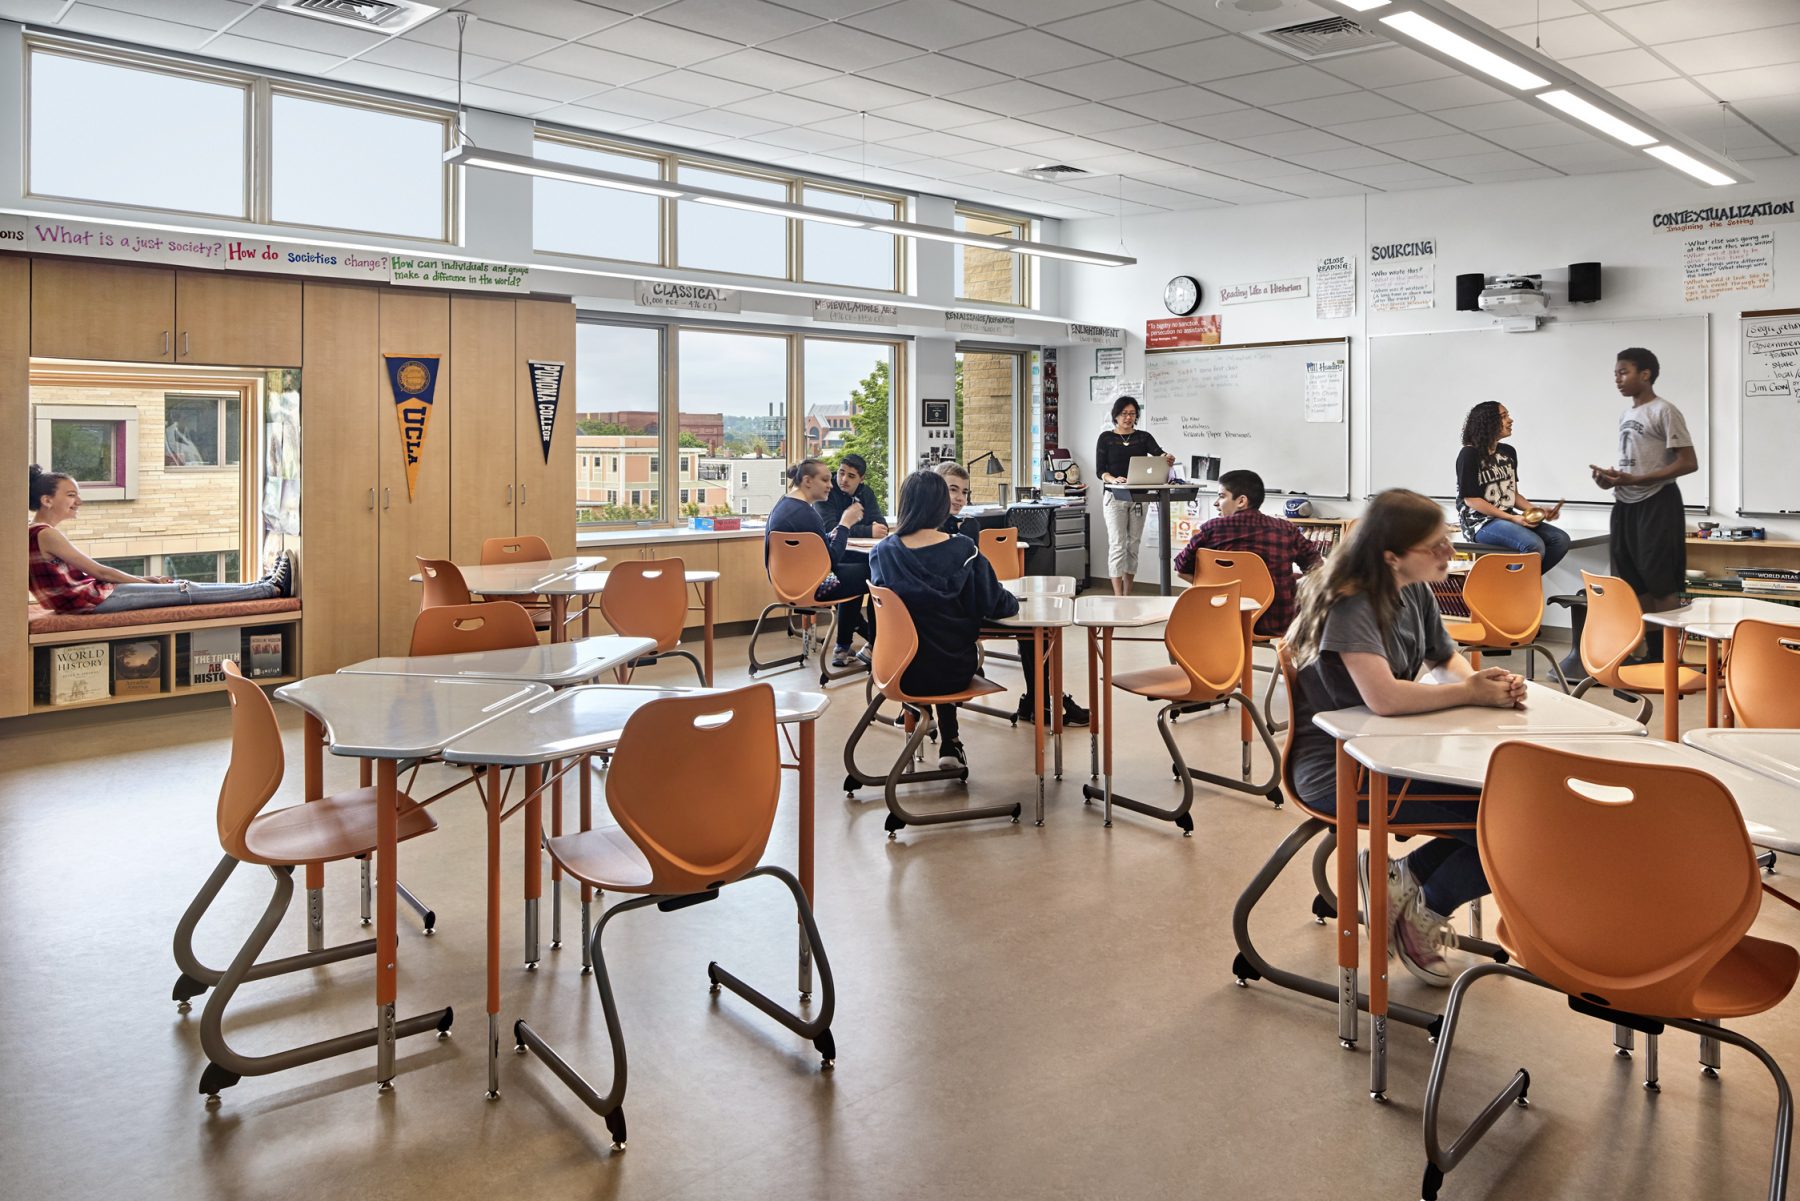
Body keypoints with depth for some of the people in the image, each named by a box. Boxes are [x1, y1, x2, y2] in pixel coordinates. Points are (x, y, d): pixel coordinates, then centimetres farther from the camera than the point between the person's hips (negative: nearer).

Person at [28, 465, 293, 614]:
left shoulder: (37, 533, 17)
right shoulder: (45, 534, -15)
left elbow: (89, 573, 16)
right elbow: (100, 571, -14)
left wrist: (144, 579, 9)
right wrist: (147, 581, -5)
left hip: (89, 591, 10)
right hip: (86, 600, -10)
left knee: (180, 585, 6)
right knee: (184, 591, -9)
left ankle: (265, 585, 6)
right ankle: (272, 588, -7)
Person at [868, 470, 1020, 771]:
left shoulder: (882, 552, -11)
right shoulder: (964, 551, -15)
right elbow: (996, 607, -9)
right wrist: (1013, 601, 13)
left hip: (898, 673, 1)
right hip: (953, 672, -1)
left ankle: (948, 742, 42)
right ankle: (949, 744, 37)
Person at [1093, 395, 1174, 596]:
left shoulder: (1144, 437, 9)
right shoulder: (1106, 438, 3)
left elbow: (1158, 453, -10)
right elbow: (1100, 470, -3)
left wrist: (1167, 457, -34)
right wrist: (1113, 479, -24)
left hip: (1138, 497, 3)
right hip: (1114, 497, -3)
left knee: (1133, 544, 7)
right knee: (1117, 544, -9)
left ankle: (1128, 594, 16)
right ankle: (1118, 597, -12)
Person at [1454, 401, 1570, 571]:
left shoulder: (1508, 452, 13)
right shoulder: (1469, 454, -10)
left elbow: (1512, 493, 17)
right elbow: (1471, 499, -14)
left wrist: (1538, 511, 0)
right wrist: (1512, 518, -18)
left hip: (1508, 518, 8)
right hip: (1480, 522, -8)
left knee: (1561, 540, -8)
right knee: (1534, 545, -30)